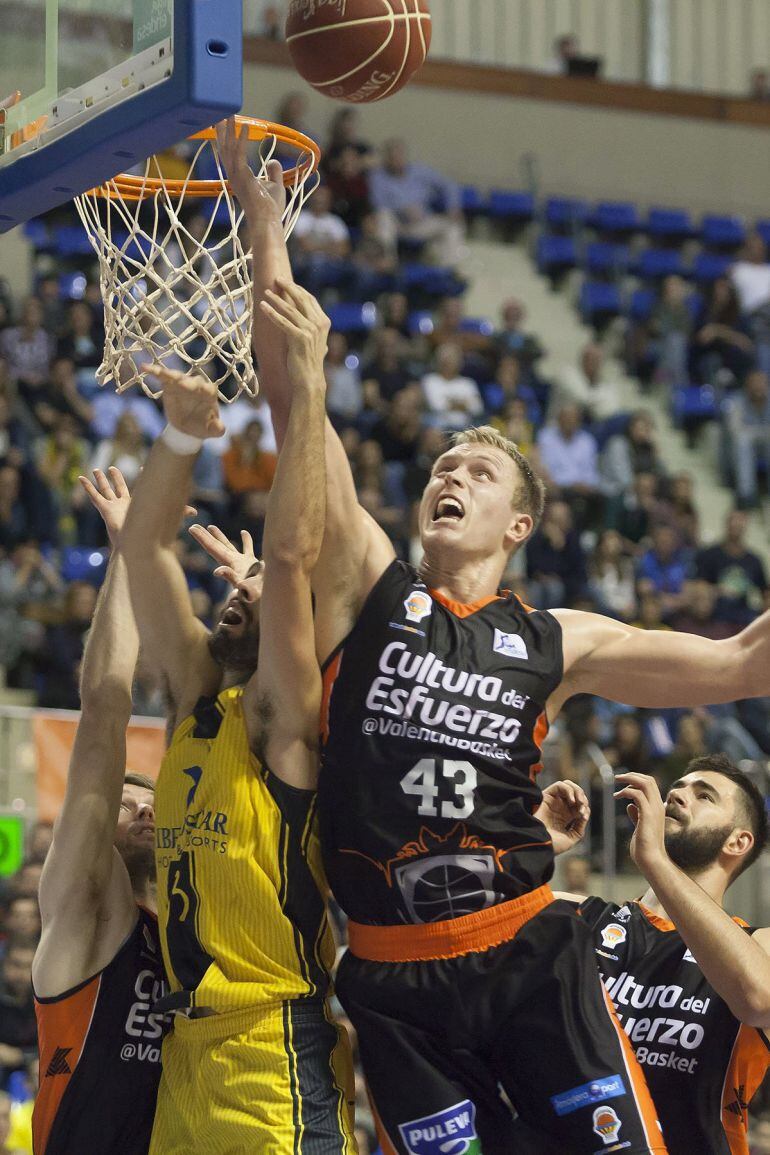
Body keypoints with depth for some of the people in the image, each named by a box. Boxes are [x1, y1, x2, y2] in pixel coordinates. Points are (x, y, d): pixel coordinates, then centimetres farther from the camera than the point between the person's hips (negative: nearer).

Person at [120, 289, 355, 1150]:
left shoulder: (285, 720, -3)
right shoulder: (196, 699, 14)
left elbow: (292, 555, -16)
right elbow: (147, 548, 8)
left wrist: (307, 392, -15)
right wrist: (183, 435, -7)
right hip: (187, 1046, 7)